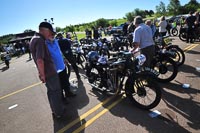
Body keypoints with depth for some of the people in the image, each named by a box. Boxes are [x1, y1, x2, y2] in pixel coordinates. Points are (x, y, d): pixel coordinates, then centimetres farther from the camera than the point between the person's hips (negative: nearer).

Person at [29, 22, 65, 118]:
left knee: (51, 91, 20)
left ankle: (55, 110, 37)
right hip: (49, 72, -10)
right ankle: (59, 112, 21)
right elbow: (39, 60, -30)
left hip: (46, 72, 10)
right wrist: (43, 74, -21)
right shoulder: (40, 40, -21)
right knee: (55, 91, 5)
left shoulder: (34, 39, 12)